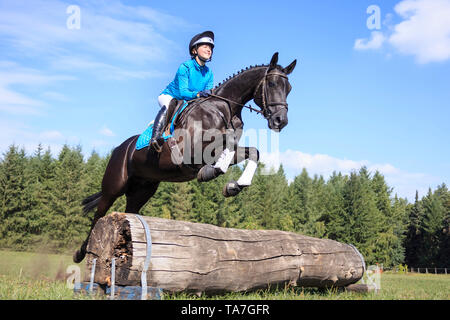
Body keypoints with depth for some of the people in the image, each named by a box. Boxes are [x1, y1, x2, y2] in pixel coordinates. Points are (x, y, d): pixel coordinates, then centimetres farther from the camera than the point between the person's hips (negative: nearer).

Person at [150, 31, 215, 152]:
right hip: (168, 96, -7)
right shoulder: (185, 67, -19)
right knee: (168, 106, -38)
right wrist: (198, 94, -45)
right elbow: (183, 92, -28)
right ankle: (155, 137, -51)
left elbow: (207, 95, -3)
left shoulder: (209, 73, -1)